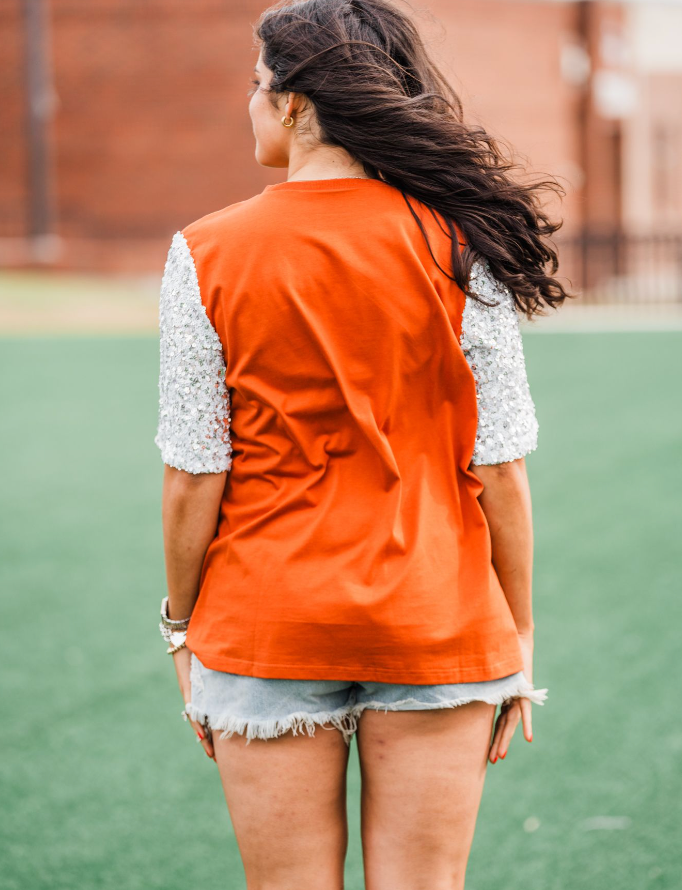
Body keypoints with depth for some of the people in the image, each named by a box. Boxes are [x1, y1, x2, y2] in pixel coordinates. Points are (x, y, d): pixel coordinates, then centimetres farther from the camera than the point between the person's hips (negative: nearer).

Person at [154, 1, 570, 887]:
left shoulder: (208, 256, -7)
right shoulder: (460, 247, -5)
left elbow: (194, 480, -6)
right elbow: (500, 471, -4)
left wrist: (182, 624, 7)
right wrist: (519, 632, 6)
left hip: (266, 629, -1)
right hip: (438, 628, 1)